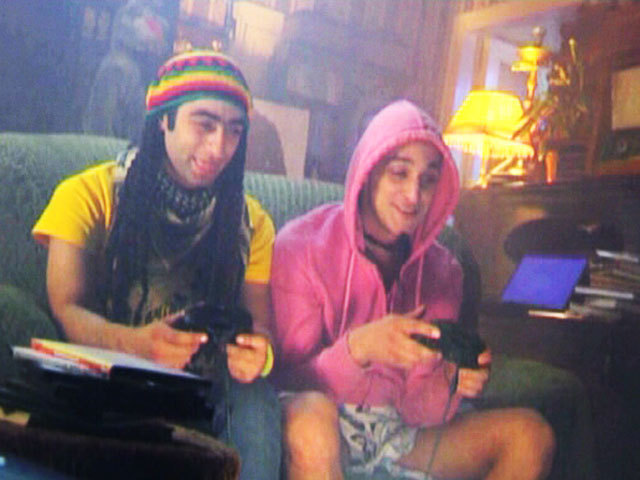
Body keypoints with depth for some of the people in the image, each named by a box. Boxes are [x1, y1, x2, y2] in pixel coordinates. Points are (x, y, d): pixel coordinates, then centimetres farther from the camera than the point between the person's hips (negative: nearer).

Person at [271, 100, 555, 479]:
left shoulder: (442, 270, 4)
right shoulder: (302, 246, -10)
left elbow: (416, 407, 2)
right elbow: (291, 384, -16)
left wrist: (451, 384, -21)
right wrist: (358, 348, -34)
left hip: (399, 428, 5)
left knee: (530, 434, -11)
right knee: (311, 417, -40)